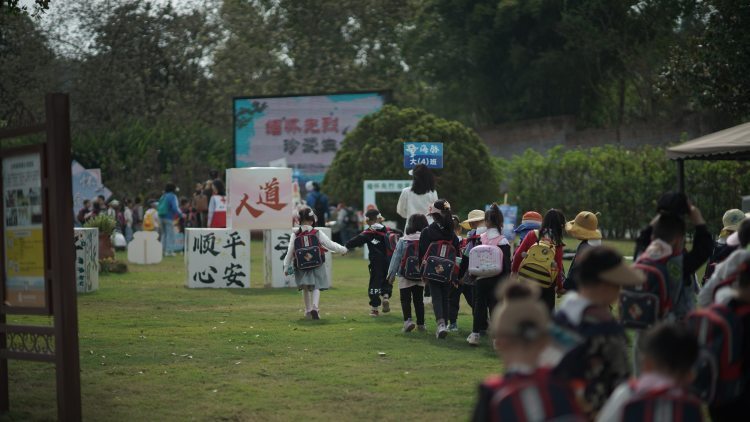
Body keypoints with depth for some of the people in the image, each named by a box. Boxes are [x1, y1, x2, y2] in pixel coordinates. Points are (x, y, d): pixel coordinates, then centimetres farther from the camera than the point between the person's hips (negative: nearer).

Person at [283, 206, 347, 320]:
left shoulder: (295, 235, -7)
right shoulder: (317, 234, -8)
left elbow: (290, 252, -5)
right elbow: (330, 245, -3)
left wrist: (286, 266, 6)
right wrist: (342, 249, 14)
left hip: (301, 267, 1)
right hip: (317, 266, -1)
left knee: (305, 288, 20)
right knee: (316, 287, 3)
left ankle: (308, 310, 25)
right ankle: (315, 307, -21)